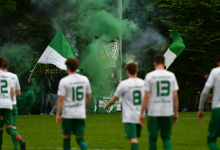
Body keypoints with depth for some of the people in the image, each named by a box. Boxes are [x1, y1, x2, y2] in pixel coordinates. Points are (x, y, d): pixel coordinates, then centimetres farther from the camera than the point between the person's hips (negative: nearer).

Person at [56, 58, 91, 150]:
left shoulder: (64, 81, -10)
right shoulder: (85, 79, 4)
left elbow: (61, 99, -12)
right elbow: (89, 96, 12)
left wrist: (58, 115, -7)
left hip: (67, 114, -3)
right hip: (81, 114, 3)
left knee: (66, 137, 13)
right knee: (80, 138, 4)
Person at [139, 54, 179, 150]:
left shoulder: (150, 76, -3)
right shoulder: (171, 75, 4)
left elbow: (146, 96, -5)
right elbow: (175, 96, 4)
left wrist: (141, 113, 1)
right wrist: (176, 113, 12)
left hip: (153, 112, -2)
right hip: (168, 112, 2)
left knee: (153, 138, 8)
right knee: (166, 137, 11)